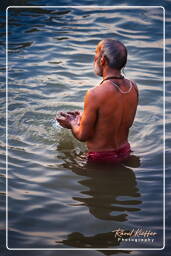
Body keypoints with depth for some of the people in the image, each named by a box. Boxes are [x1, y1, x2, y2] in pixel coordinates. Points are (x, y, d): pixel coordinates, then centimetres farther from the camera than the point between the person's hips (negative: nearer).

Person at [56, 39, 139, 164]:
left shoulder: (95, 94, -26)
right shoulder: (133, 87, -7)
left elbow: (83, 136, -16)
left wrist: (72, 124, 8)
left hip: (101, 158, -6)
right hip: (124, 153, 6)